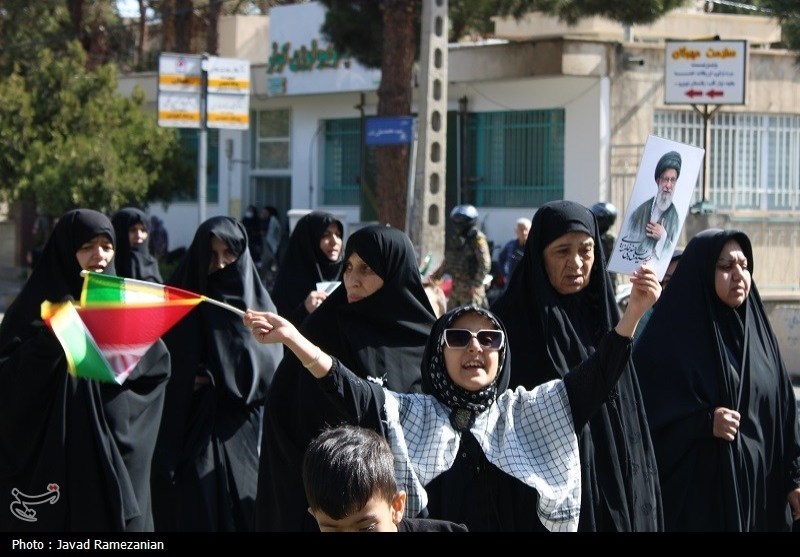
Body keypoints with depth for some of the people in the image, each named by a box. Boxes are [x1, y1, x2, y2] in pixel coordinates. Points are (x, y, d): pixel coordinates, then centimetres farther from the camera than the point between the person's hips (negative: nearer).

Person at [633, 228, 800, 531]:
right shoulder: (670, 336, -7)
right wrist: (705, 422, -20)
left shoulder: (757, 331, 9)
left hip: (759, 488, 5)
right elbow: (645, 412, -10)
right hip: (694, 491, -5)